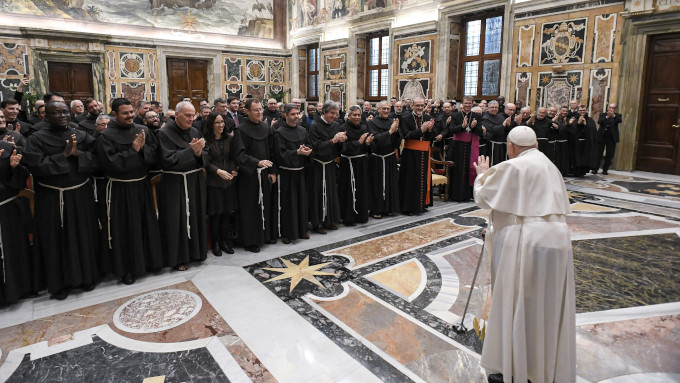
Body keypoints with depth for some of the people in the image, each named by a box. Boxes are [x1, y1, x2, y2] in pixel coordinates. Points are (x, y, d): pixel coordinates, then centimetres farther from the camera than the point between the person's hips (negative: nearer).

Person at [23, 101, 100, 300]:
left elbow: (96, 158, -3)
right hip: (52, 199, -2)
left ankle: (87, 276, 25)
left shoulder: (82, 136, 5)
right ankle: (60, 283, 20)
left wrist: (77, 153, -18)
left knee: (84, 236, 10)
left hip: (81, 195, 2)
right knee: (57, 241, 6)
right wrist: (64, 155, -15)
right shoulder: (36, 138, -2)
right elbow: (35, 165, -14)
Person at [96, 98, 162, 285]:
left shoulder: (143, 130, 5)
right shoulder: (106, 136, -7)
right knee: (125, 229, 4)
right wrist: (133, 150, -17)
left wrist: (143, 148, -17)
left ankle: (148, 260, 29)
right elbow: (110, 163, -17)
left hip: (142, 187, 4)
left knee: (146, 225, 12)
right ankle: (126, 269, 18)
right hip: (120, 190, -4)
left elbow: (155, 156, 0)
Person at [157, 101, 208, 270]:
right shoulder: (164, 134, -9)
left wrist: (199, 153, -18)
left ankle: (196, 250, 31)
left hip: (196, 182, 5)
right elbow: (169, 161, -17)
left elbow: (206, 156, 5)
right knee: (178, 220, 2)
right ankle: (178, 257, 16)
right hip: (175, 185, -5)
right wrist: (191, 151, -22)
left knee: (196, 216, 14)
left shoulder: (195, 132, 7)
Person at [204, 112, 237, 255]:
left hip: (229, 180, 4)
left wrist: (234, 170, -5)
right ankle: (215, 243, 16)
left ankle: (225, 241, 20)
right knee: (215, 213, 2)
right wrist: (218, 171, -17)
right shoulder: (205, 140, -5)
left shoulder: (229, 138, 7)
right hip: (213, 181, -4)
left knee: (227, 212, 7)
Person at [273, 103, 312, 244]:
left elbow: (308, 147, 14)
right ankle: (286, 233, 12)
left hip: (300, 172, 6)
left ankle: (301, 230, 26)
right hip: (286, 173, -5)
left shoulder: (302, 131, 8)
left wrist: (307, 151, -10)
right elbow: (280, 154, -14)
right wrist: (297, 152, -23)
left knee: (302, 201, 12)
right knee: (287, 203, 0)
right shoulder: (279, 133, -9)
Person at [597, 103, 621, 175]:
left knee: (609, 155, 2)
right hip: (601, 137, -1)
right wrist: (607, 117, -25)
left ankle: (605, 170, 10)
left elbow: (620, 121, -14)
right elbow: (599, 122, -11)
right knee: (598, 154, 0)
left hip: (612, 138, 1)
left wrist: (613, 115, -29)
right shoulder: (602, 115, 7)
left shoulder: (617, 116, 7)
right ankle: (595, 169, 7)